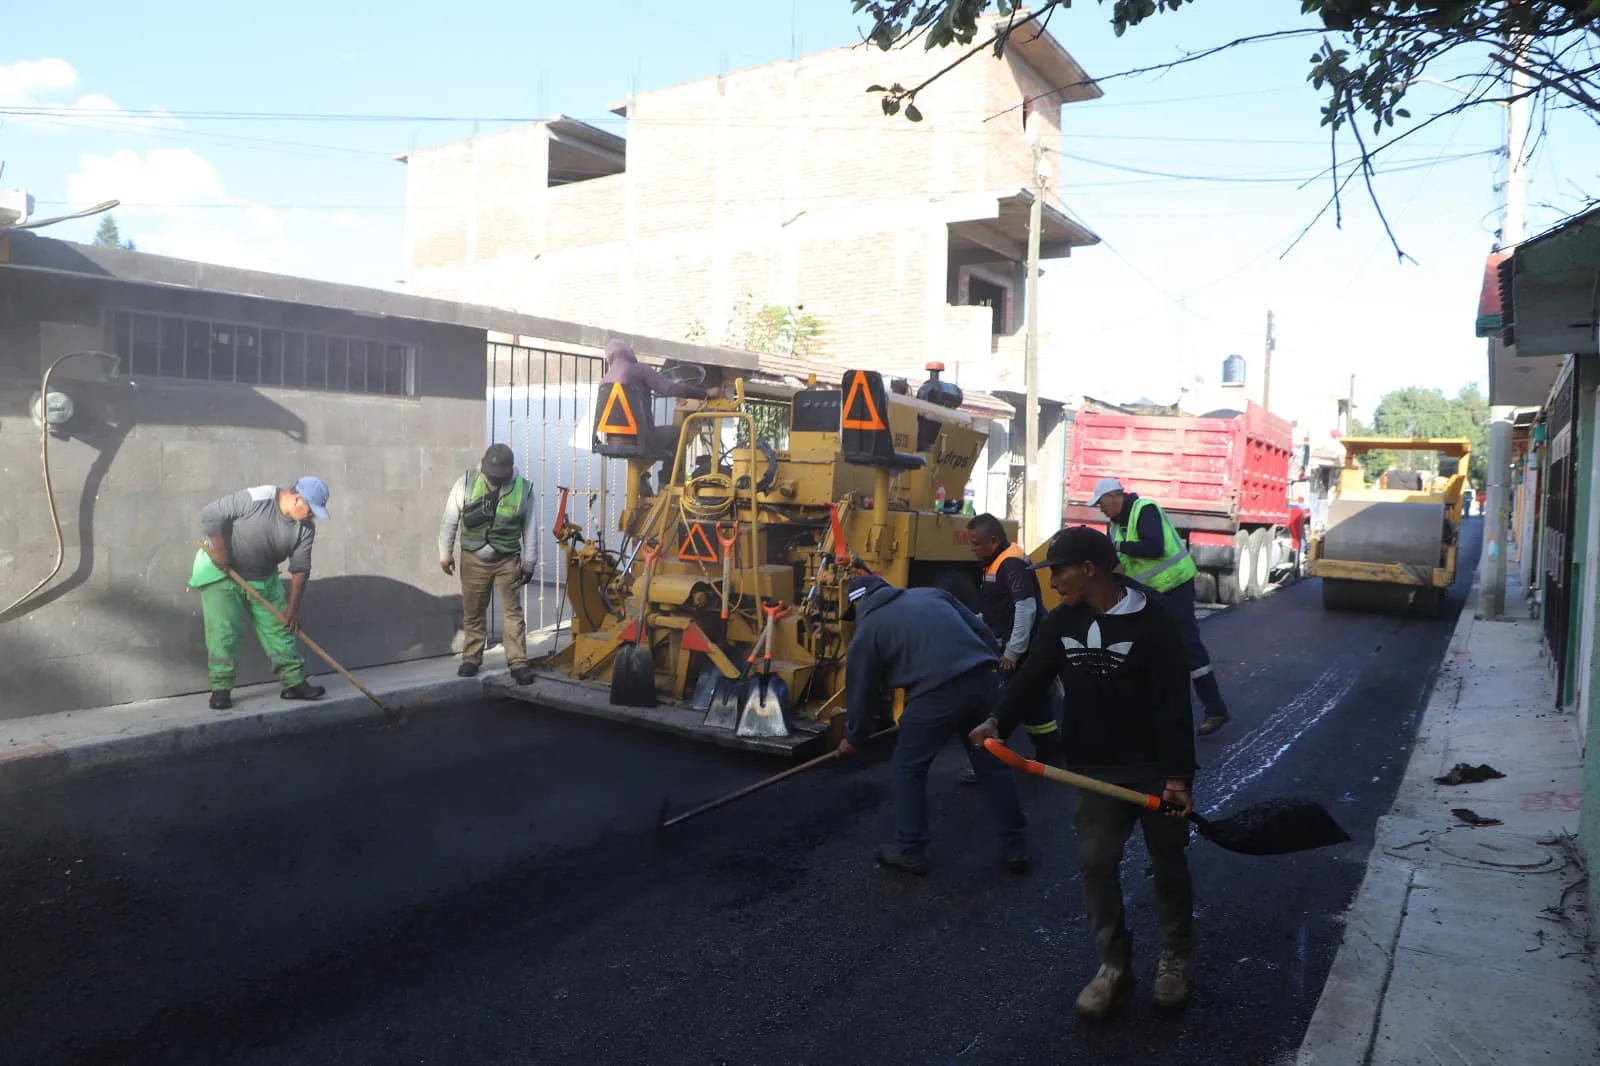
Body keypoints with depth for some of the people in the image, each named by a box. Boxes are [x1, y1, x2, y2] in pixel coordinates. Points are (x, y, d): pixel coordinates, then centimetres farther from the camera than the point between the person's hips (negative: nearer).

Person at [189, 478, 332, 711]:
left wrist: (293, 608, -12)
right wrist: (220, 551, -22)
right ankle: (220, 689, 0)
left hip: (263, 580, 5)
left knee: (280, 629, 3)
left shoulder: (306, 528, -9)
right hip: (219, 573, -5)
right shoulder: (257, 499, -26)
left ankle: (293, 682, 11)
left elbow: (300, 569, -8)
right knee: (223, 631, -10)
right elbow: (211, 514, -22)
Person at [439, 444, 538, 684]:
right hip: (473, 561, 1)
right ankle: (471, 658, 27)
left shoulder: (523, 489, -9)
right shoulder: (466, 483, -10)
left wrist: (529, 564, 6)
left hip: (508, 562, -1)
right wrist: (445, 554, 3)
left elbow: (530, 529, 1)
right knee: (473, 613, 11)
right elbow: (449, 520, 0)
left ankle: (518, 663, 2)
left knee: (513, 612, -2)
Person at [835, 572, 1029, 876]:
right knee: (992, 764, 19)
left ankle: (910, 850, 23)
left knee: (909, 767, 16)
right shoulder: (932, 594, 25)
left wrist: (853, 738, 34)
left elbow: (862, 691, 19)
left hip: (937, 692, -5)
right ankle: (1015, 848, 28)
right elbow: (982, 631, 21)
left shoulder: (867, 629, 13)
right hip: (982, 680, 5)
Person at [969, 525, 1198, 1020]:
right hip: (1095, 767, 4)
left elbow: (1173, 703, -18)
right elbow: (1032, 676, -3)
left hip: (1155, 767, -4)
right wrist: (998, 721, -20)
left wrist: (1178, 774, -22)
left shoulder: (1154, 622, -16)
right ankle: (1114, 963, 19)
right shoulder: (1061, 622, -1)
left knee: (1168, 863, 12)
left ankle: (1174, 958, 33)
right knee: (1095, 862, 1)